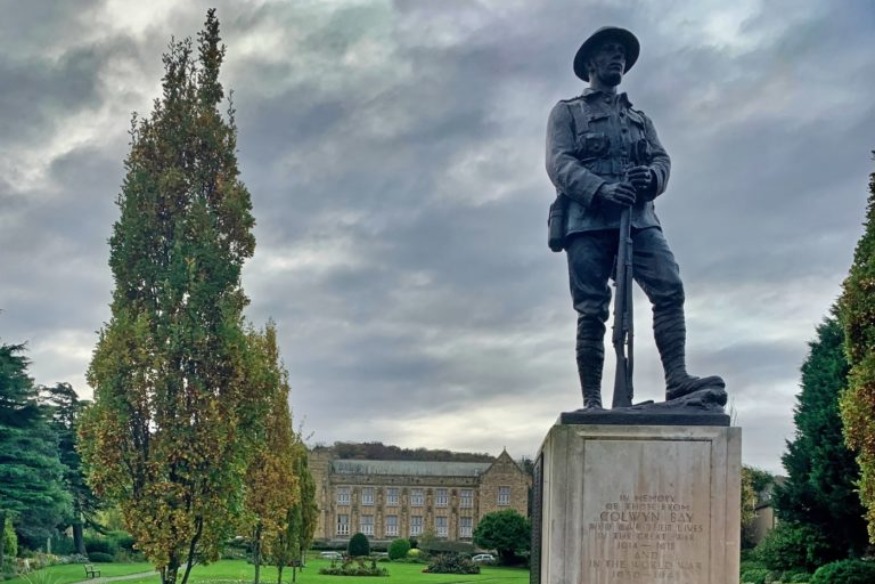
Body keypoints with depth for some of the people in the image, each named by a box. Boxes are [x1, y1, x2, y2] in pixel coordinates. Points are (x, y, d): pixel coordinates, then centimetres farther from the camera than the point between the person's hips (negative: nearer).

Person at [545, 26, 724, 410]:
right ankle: (592, 401, -9)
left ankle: (677, 380, -25)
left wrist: (651, 177, -11)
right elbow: (559, 164, 0)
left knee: (670, 288, -18)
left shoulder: (639, 117, 30)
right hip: (588, 219, -3)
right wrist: (601, 190, -18)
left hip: (638, 217, 4)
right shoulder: (567, 112, 16)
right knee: (592, 310, -9)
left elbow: (662, 158, 16)